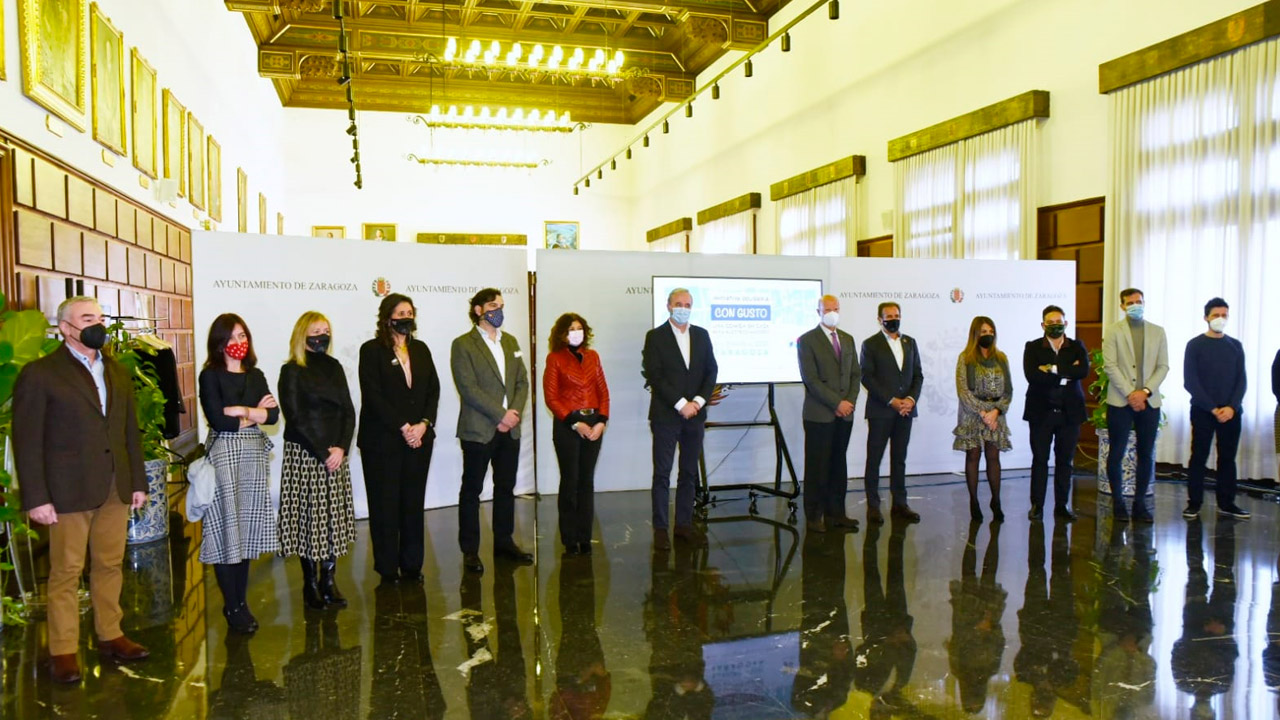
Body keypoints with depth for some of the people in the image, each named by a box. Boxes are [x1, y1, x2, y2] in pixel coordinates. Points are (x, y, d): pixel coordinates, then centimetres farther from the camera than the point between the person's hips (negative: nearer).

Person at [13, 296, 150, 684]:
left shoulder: (118, 372, 12)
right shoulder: (40, 373, -5)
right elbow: (27, 440, -7)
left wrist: (138, 482, 11)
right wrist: (36, 498, -11)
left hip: (116, 488, 5)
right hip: (68, 489, -5)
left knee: (110, 565, 12)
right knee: (66, 572, 4)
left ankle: (110, 634, 25)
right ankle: (62, 650, 16)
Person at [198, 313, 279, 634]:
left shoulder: (256, 375, 14)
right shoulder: (210, 376, -1)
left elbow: (273, 414, 3)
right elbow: (217, 419, -13)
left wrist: (241, 411, -9)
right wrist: (254, 413, -4)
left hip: (255, 455, 5)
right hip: (225, 454, -5)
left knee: (248, 528, 6)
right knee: (227, 528, -3)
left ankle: (241, 602, 14)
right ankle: (232, 607, 5)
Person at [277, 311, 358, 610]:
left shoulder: (334, 367, 12)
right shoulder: (292, 371, -3)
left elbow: (348, 411, 7)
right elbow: (296, 417, -10)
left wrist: (341, 448, -7)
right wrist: (322, 452, -13)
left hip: (336, 454, 5)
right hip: (304, 455, -5)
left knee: (334, 516, 5)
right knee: (308, 517, 0)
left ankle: (329, 581, 14)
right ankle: (310, 583, 10)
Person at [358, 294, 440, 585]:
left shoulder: (421, 349, 13)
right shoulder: (372, 350, -3)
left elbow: (433, 390, 8)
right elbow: (373, 396, -10)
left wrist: (424, 424, -7)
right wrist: (403, 428, -13)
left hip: (419, 438, 5)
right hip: (382, 441, -4)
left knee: (414, 504, 8)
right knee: (385, 506, 2)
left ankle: (412, 566, 17)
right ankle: (388, 569, 12)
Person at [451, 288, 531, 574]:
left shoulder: (511, 342, 14)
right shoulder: (463, 345, -5)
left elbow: (522, 382, 10)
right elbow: (468, 388, -14)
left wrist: (514, 412, -6)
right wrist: (500, 414, -16)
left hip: (510, 429, 6)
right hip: (478, 429, -6)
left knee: (506, 487, 12)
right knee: (472, 490, 3)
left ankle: (504, 542, 24)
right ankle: (470, 549, 12)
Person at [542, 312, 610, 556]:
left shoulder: (592, 356, 11)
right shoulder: (555, 359, -2)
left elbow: (603, 391, 9)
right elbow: (551, 397, -6)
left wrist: (601, 421, -4)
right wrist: (575, 423, -13)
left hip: (593, 424, 4)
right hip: (567, 425, -4)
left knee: (587, 481, 7)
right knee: (570, 481, 1)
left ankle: (585, 538, 15)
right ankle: (570, 540, 10)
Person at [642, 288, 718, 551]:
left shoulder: (702, 335, 10)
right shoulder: (655, 337, -3)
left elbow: (711, 370, 7)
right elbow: (654, 375, -10)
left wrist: (698, 401, -8)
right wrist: (681, 404, -15)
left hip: (694, 414, 4)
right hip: (666, 415, -4)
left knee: (689, 473, 10)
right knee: (662, 474, 0)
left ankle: (684, 524, 19)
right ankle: (660, 529, 6)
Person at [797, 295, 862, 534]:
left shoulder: (847, 339, 15)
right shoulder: (807, 341, -5)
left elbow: (856, 374, 14)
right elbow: (811, 379, -12)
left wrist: (850, 401, -2)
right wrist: (837, 403, -14)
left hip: (844, 414, 6)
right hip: (819, 415, -6)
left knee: (839, 465, 9)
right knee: (817, 467, -1)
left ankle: (836, 513, 16)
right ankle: (814, 516, 7)